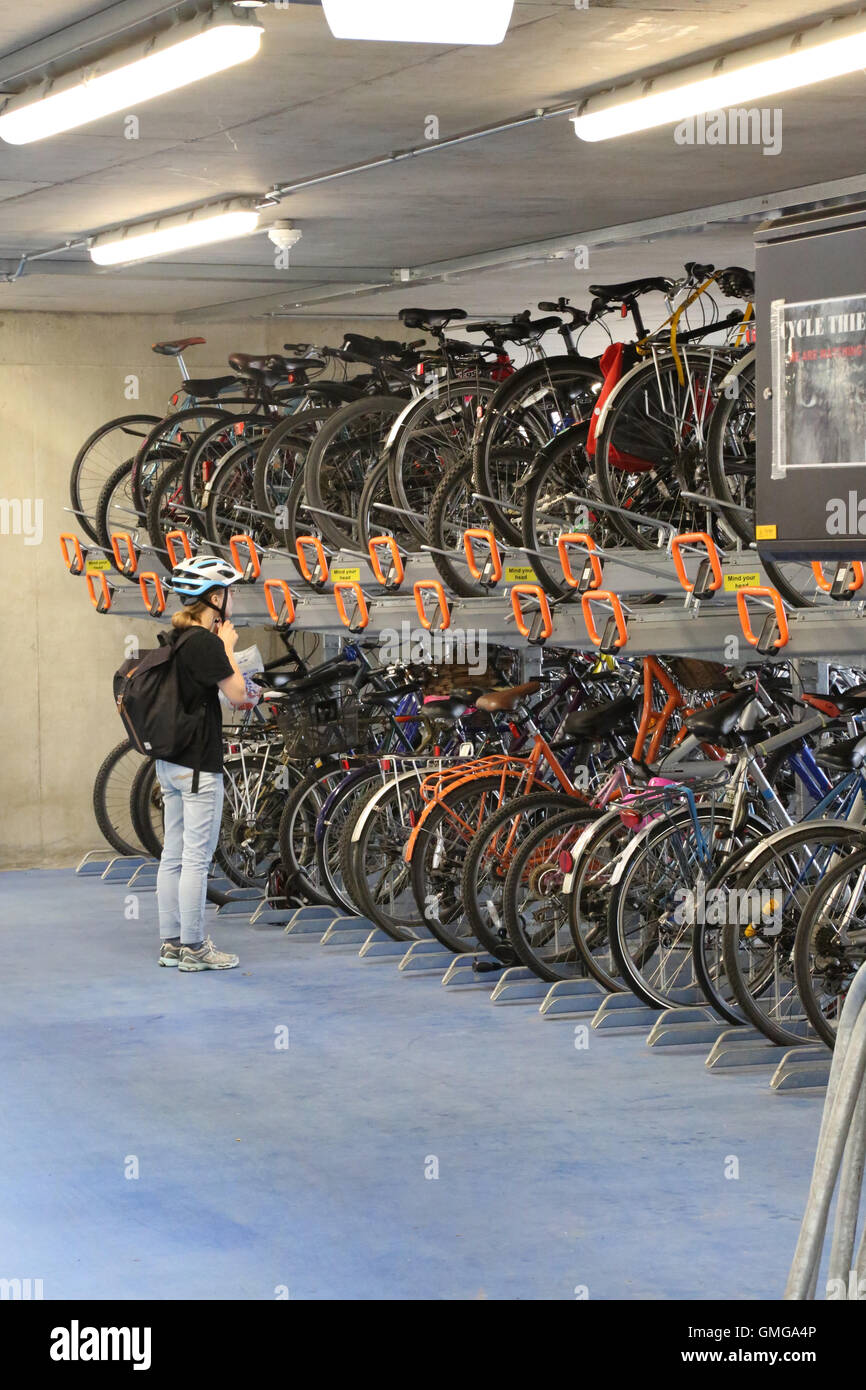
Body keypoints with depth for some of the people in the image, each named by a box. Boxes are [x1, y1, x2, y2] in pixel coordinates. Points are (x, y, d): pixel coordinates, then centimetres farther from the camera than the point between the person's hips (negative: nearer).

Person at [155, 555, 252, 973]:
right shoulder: (205, 643, -17)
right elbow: (237, 694, -13)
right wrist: (229, 647, -5)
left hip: (170, 762, 9)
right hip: (198, 766, -9)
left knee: (173, 856, 11)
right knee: (197, 859, -3)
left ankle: (170, 943, 16)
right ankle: (194, 948, 0)